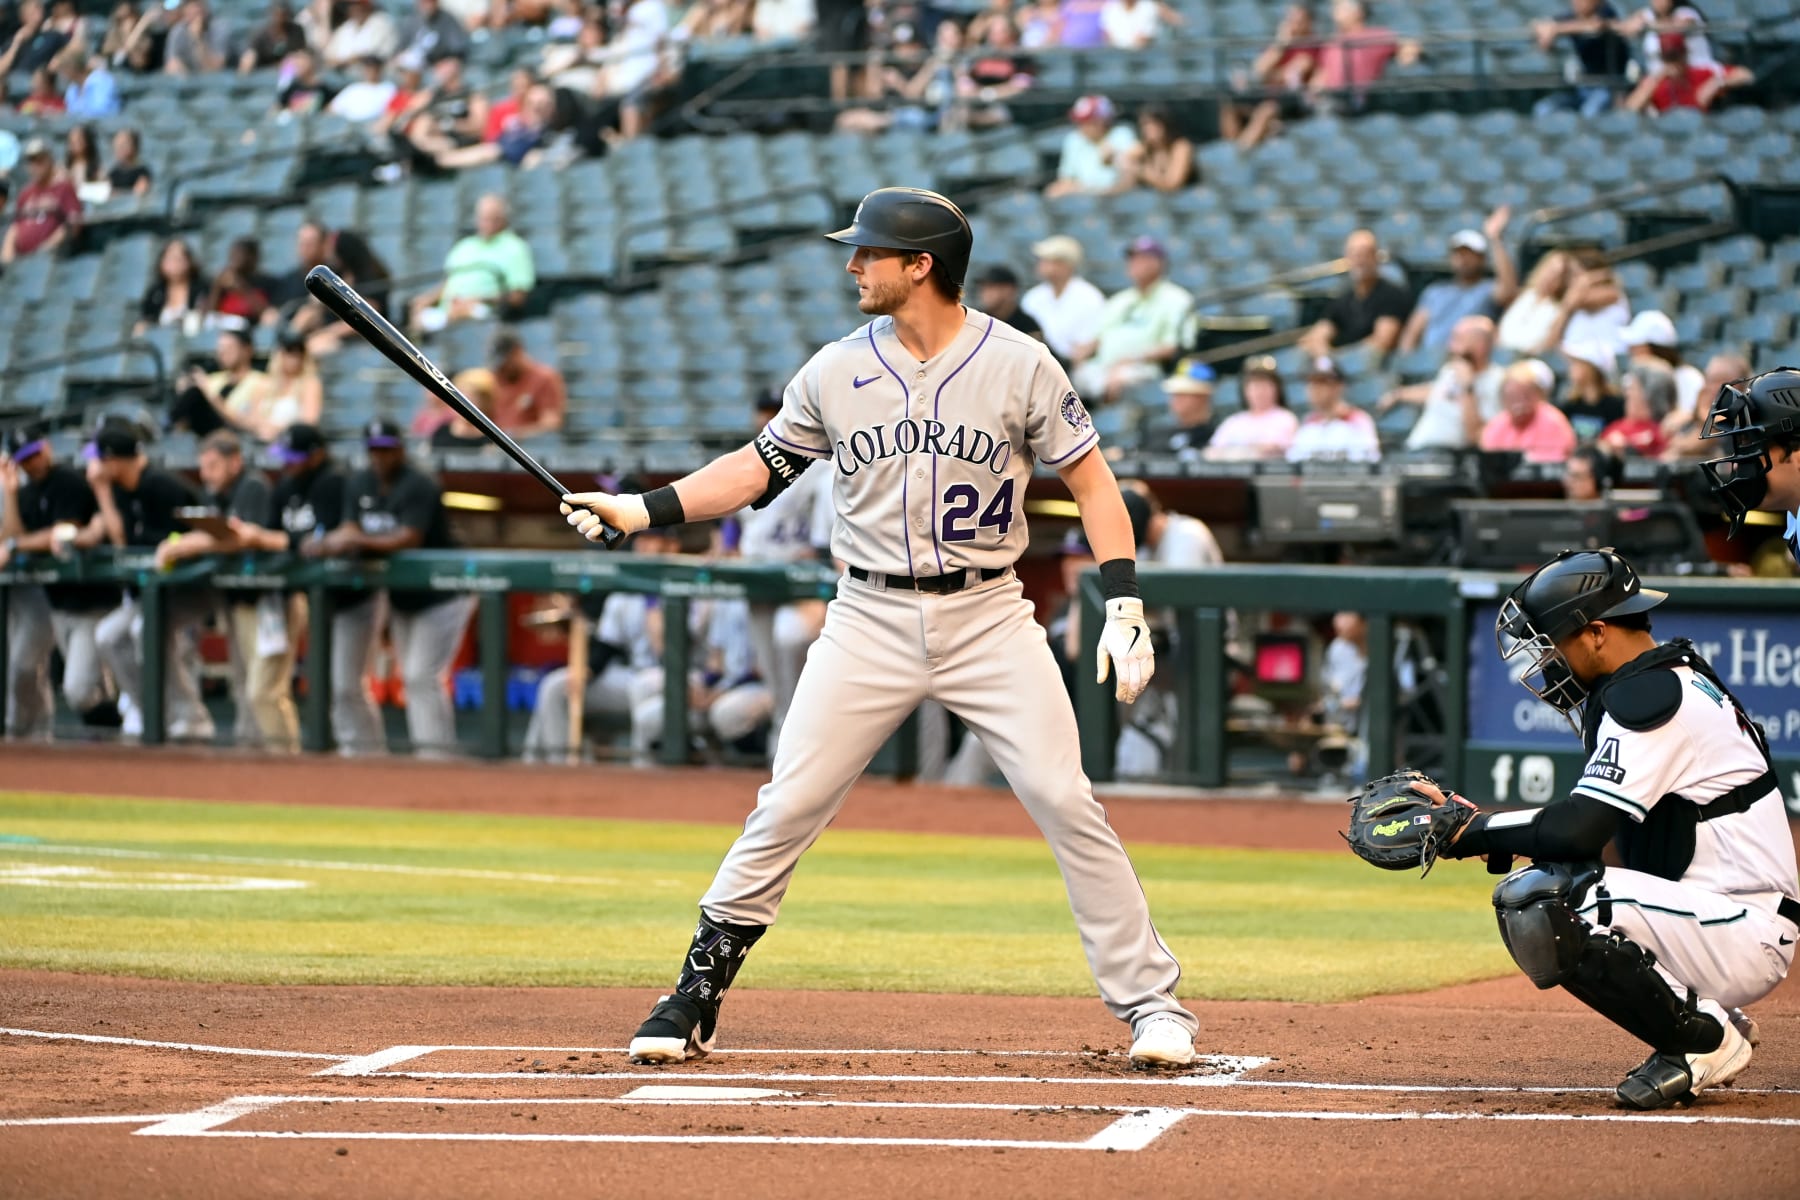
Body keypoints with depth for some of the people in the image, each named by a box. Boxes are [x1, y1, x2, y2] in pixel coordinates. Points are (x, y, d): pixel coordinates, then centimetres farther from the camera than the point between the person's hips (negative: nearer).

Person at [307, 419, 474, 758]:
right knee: (411, 677, 10)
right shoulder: (360, 484, 4)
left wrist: (361, 541, -40)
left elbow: (410, 538, -29)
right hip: (400, 596, 8)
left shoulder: (418, 486, -19)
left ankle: (434, 752, -16)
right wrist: (327, 543, -24)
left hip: (440, 596, -8)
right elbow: (350, 530, -2)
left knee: (422, 675, -16)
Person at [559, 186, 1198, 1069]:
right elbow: (758, 467, 11)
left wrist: (1125, 606, -10)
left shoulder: (1018, 365, -5)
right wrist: (638, 511, 0)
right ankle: (697, 997, 8)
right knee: (786, 810, -3)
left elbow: (1090, 480, -1)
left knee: (1065, 802, -9)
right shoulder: (835, 373, 2)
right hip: (871, 622, 2)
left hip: (988, 618, -2)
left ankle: (1149, 1002, 1)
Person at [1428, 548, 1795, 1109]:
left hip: (1744, 940, -11)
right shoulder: (1676, 679, 16)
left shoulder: (1650, 695, -17)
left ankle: (1707, 1039, -10)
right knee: (1523, 896, 15)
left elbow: (1578, 830, -24)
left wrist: (1472, 831, -12)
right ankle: (1707, 1019, 14)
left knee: (1542, 910, -26)